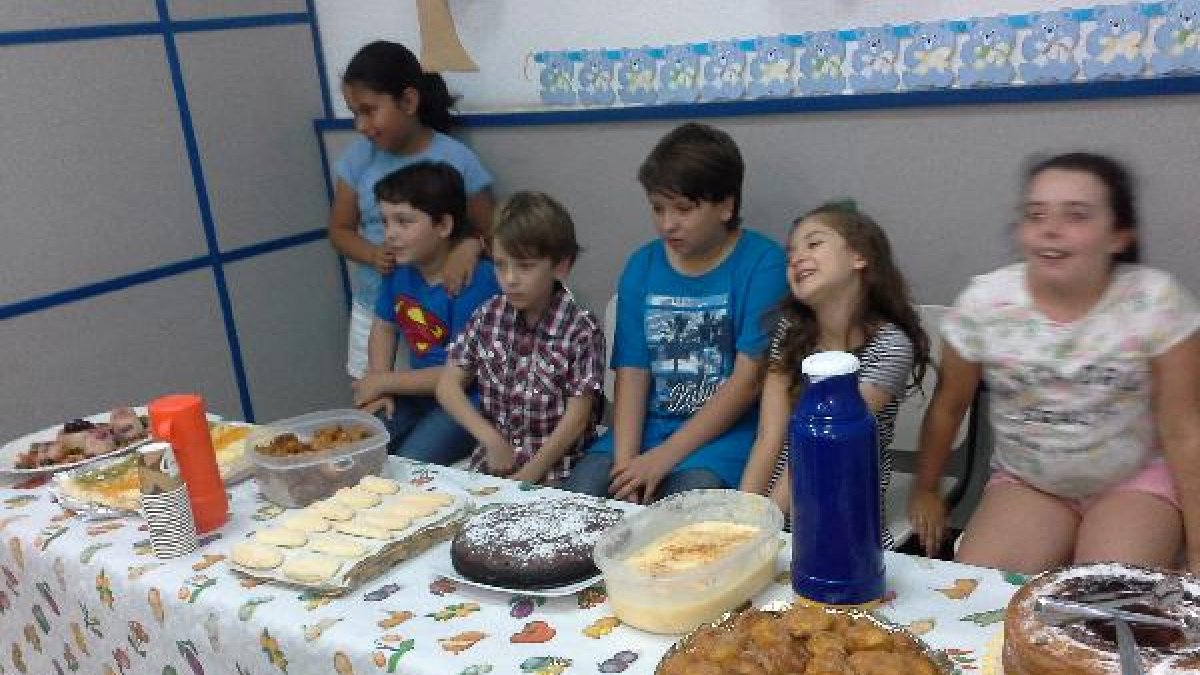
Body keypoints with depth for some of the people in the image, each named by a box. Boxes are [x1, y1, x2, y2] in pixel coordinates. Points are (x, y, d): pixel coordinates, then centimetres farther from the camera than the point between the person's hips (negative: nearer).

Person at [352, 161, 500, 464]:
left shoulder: (477, 281, -21)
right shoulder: (400, 267, 0)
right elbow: (383, 328, 16)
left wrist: (385, 381, -11)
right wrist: (378, 391, 0)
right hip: (418, 393, 6)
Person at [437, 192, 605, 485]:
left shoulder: (582, 329, -10)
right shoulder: (490, 314, 3)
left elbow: (575, 420, -10)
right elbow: (448, 384, 5)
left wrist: (527, 476, -13)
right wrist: (491, 438, -7)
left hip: (553, 471, -4)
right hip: (491, 463, 4)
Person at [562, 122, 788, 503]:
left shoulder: (762, 264, -7)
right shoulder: (642, 266, 7)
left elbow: (749, 380, -11)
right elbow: (632, 372, 2)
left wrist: (662, 458, -14)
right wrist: (625, 462, -14)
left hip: (725, 429, -4)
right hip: (649, 425, 4)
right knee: (577, 494, -18)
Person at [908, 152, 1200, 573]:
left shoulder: (1156, 301, -18)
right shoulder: (982, 303, -14)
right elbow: (948, 407, 0)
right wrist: (925, 491, 10)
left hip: (1136, 480, -1)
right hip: (1024, 482, 2)